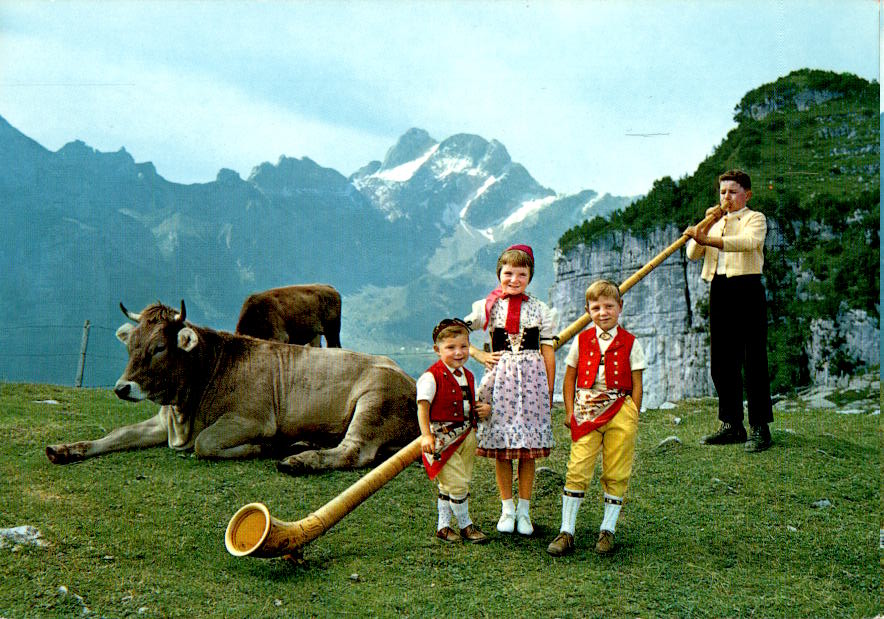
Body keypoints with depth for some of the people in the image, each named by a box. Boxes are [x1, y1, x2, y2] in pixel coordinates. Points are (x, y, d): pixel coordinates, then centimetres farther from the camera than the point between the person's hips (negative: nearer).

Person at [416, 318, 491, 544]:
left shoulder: (468, 376, 9)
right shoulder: (432, 376, -14)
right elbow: (423, 406, -17)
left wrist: (484, 409, 0)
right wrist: (426, 434, -26)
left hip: (466, 436, 7)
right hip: (442, 438, -7)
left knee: (447, 486, 14)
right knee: (457, 484, -6)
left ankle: (443, 526, 25)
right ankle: (465, 525, 12)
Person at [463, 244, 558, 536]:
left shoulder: (541, 309, 6)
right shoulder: (488, 306, 5)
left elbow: (548, 353, 6)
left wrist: (549, 393, 4)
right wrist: (478, 354, 1)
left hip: (532, 378, 0)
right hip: (499, 378, 0)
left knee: (528, 449, 3)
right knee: (501, 448, 2)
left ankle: (524, 510, 14)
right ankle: (507, 508, 16)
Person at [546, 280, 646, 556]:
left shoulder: (630, 343, 4)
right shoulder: (581, 341, 8)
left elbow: (636, 385, 6)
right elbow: (569, 379, 14)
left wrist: (633, 417, 1)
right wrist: (570, 411, 6)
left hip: (619, 413, 0)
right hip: (586, 414, 1)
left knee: (616, 474, 5)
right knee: (577, 471, -4)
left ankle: (608, 530, 18)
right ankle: (566, 532, 2)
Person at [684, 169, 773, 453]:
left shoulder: (755, 219, 2)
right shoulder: (715, 222, 21)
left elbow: (748, 241, -22)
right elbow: (693, 254, 9)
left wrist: (707, 239, -33)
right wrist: (704, 227, -4)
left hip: (747, 289, -6)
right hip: (719, 291, 6)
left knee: (754, 360, -7)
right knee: (721, 360, 7)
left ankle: (760, 427, -3)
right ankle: (731, 425, 16)